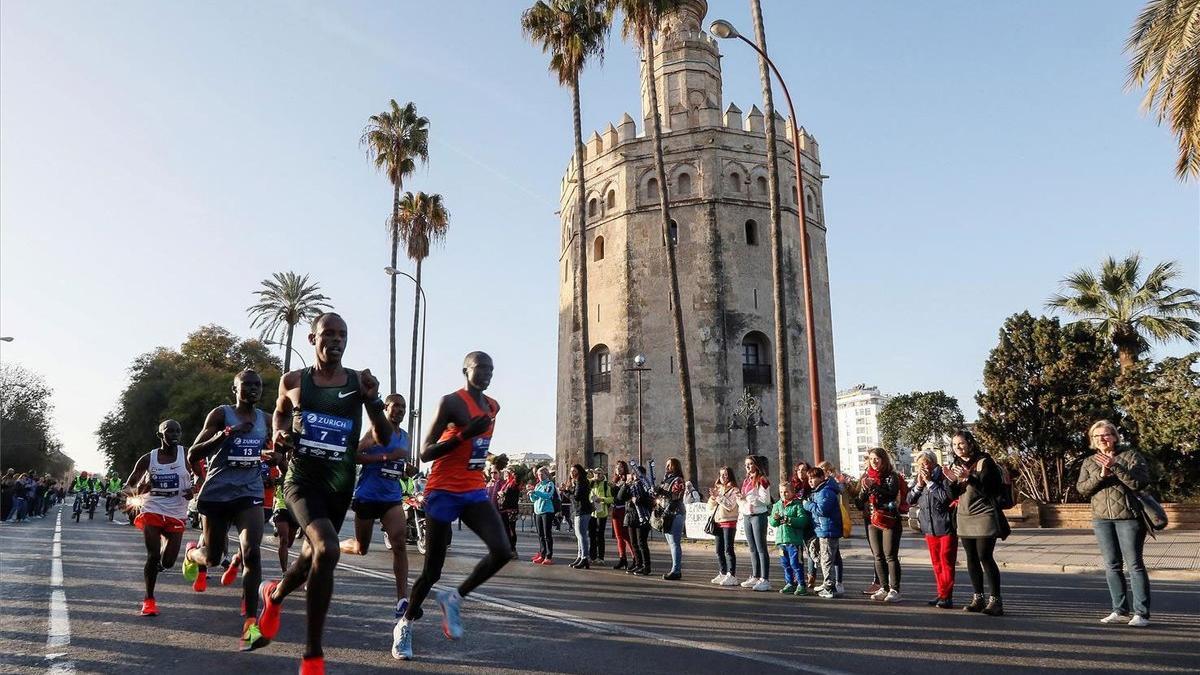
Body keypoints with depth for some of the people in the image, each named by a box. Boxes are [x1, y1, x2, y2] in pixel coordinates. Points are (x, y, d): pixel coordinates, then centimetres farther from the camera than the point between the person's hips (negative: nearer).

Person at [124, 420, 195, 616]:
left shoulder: (186, 455, -4)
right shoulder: (148, 459, -2)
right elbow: (127, 488, 5)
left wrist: (193, 490, -17)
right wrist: (137, 490, -19)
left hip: (176, 515, 0)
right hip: (152, 511, 0)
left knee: (167, 562, -1)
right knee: (153, 556, -9)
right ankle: (149, 600, 8)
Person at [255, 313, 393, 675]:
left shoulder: (359, 381, 0)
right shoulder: (292, 381, 1)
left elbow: (384, 440, -1)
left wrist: (374, 400, -16)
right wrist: (279, 433, 1)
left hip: (340, 482, 3)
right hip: (302, 477, -3)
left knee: (313, 554, 19)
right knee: (327, 550, -26)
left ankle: (273, 594, 56)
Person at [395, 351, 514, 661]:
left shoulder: (493, 407, 11)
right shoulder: (450, 402, -12)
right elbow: (425, 454, -15)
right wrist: (464, 434, -26)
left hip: (475, 490, 6)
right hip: (443, 491, -6)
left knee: (502, 552, -14)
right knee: (432, 570, 1)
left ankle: (453, 599, 8)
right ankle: (405, 625, 27)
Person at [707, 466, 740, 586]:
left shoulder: (733, 490, -4)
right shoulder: (717, 488, 15)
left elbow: (730, 506, -16)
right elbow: (710, 506, 13)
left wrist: (718, 496, -17)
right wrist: (712, 497, -5)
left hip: (729, 522, -7)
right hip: (717, 522, 7)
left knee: (728, 549, -8)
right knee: (719, 550, 9)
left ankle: (732, 575, -6)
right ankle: (723, 574, 18)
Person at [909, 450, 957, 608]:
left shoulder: (943, 477, -11)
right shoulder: (917, 479, 8)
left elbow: (947, 496, -22)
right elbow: (910, 500, 6)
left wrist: (929, 482, -19)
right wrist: (919, 485, -7)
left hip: (945, 526, -6)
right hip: (929, 527, 7)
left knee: (946, 561, -4)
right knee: (936, 562, 12)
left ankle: (946, 596, -1)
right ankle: (942, 594, 20)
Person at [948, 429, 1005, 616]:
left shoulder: (984, 461, -6)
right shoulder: (956, 464, 12)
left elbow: (991, 488, -15)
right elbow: (954, 495, 13)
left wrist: (969, 477, -23)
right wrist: (952, 480, -7)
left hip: (984, 516, -6)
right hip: (964, 517, 6)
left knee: (985, 558, -9)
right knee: (971, 558, 8)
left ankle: (995, 600, -3)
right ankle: (978, 598, 15)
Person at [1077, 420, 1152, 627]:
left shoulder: (1131, 456, -2)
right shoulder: (1088, 462, 11)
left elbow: (1140, 482, -14)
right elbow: (1081, 488, 1)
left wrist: (1115, 467, -22)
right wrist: (1100, 476, -14)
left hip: (1128, 517, -4)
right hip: (1102, 519, 5)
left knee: (1134, 564, -2)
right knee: (1112, 566, 7)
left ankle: (1141, 614, 3)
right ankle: (1120, 611, 15)